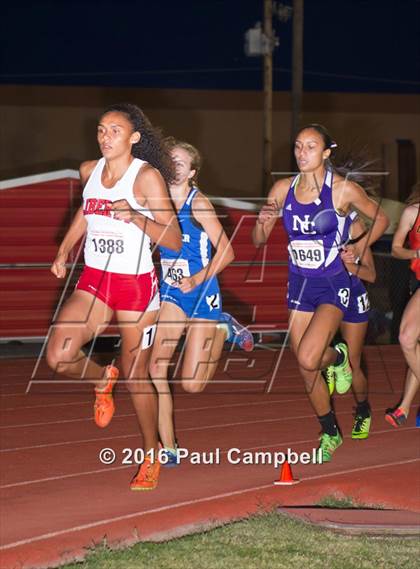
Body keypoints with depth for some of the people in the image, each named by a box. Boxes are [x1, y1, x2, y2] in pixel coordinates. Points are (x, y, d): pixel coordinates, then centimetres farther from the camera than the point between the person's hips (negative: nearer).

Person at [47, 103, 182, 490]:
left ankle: (152, 456, 25)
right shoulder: (89, 171, 3)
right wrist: (65, 250, 18)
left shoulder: (148, 176, -13)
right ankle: (102, 379, 21)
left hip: (137, 284, -4)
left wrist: (134, 217, -30)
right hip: (93, 281, 4)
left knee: (135, 375, 5)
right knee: (58, 357, -14)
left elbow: (174, 240, -16)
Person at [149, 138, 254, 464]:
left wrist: (197, 279, -23)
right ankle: (168, 448, -4)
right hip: (170, 294, 5)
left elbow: (226, 252, -14)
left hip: (202, 294, -5)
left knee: (192, 384, -3)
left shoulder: (198, 203, -12)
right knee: (155, 369, -14)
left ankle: (223, 329, 23)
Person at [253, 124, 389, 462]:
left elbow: (380, 219, 2)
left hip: (333, 285, -4)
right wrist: (262, 222, -17)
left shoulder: (343, 189, -13)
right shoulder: (283, 189, -2)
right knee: (306, 370, 8)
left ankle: (337, 357, 12)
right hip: (299, 285, 5)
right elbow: (259, 241, 4)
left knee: (307, 358, -23)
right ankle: (331, 434, 28)